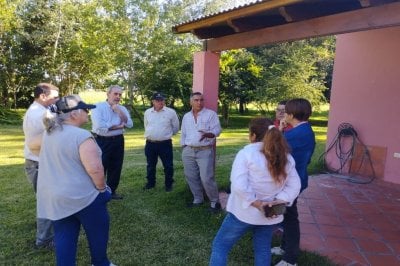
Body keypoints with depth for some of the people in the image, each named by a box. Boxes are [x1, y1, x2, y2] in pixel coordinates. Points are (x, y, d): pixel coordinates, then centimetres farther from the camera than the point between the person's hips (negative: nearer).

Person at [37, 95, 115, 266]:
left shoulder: (49, 133, 4)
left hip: (54, 197, 7)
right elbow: (95, 169, -25)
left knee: (64, 238, 15)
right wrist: (101, 188, -12)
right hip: (82, 195, -7)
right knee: (98, 232, 15)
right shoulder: (81, 136, -23)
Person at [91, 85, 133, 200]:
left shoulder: (122, 109, 9)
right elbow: (100, 126, -23)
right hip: (102, 142, -6)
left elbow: (130, 124, -6)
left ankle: (112, 191, 30)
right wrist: (118, 126, -12)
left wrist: (119, 111, -15)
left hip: (118, 141, 6)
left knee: (115, 168, 14)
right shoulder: (98, 107, -9)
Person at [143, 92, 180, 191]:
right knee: (150, 165, 16)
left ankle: (169, 184, 20)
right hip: (150, 144, 3)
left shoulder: (171, 112, -6)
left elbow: (176, 127, 6)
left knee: (168, 166, 4)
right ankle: (151, 182, 32)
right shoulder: (147, 112, 4)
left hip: (165, 143, -3)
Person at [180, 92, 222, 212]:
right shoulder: (186, 116, 13)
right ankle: (197, 199, 26)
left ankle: (215, 201, 6)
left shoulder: (211, 114, -2)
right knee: (191, 177, 10)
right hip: (188, 151, 5)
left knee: (206, 178, -11)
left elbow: (217, 130, -9)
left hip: (205, 151, -5)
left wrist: (207, 134, -29)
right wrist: (183, 149, 13)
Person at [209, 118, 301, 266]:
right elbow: (294, 186, 2)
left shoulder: (246, 153, -17)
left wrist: (257, 203, -18)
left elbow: (239, 186, -27)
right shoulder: (286, 157, 1)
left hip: (244, 212, -5)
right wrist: (278, 201, -8)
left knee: (220, 244, 11)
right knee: (263, 249, 22)